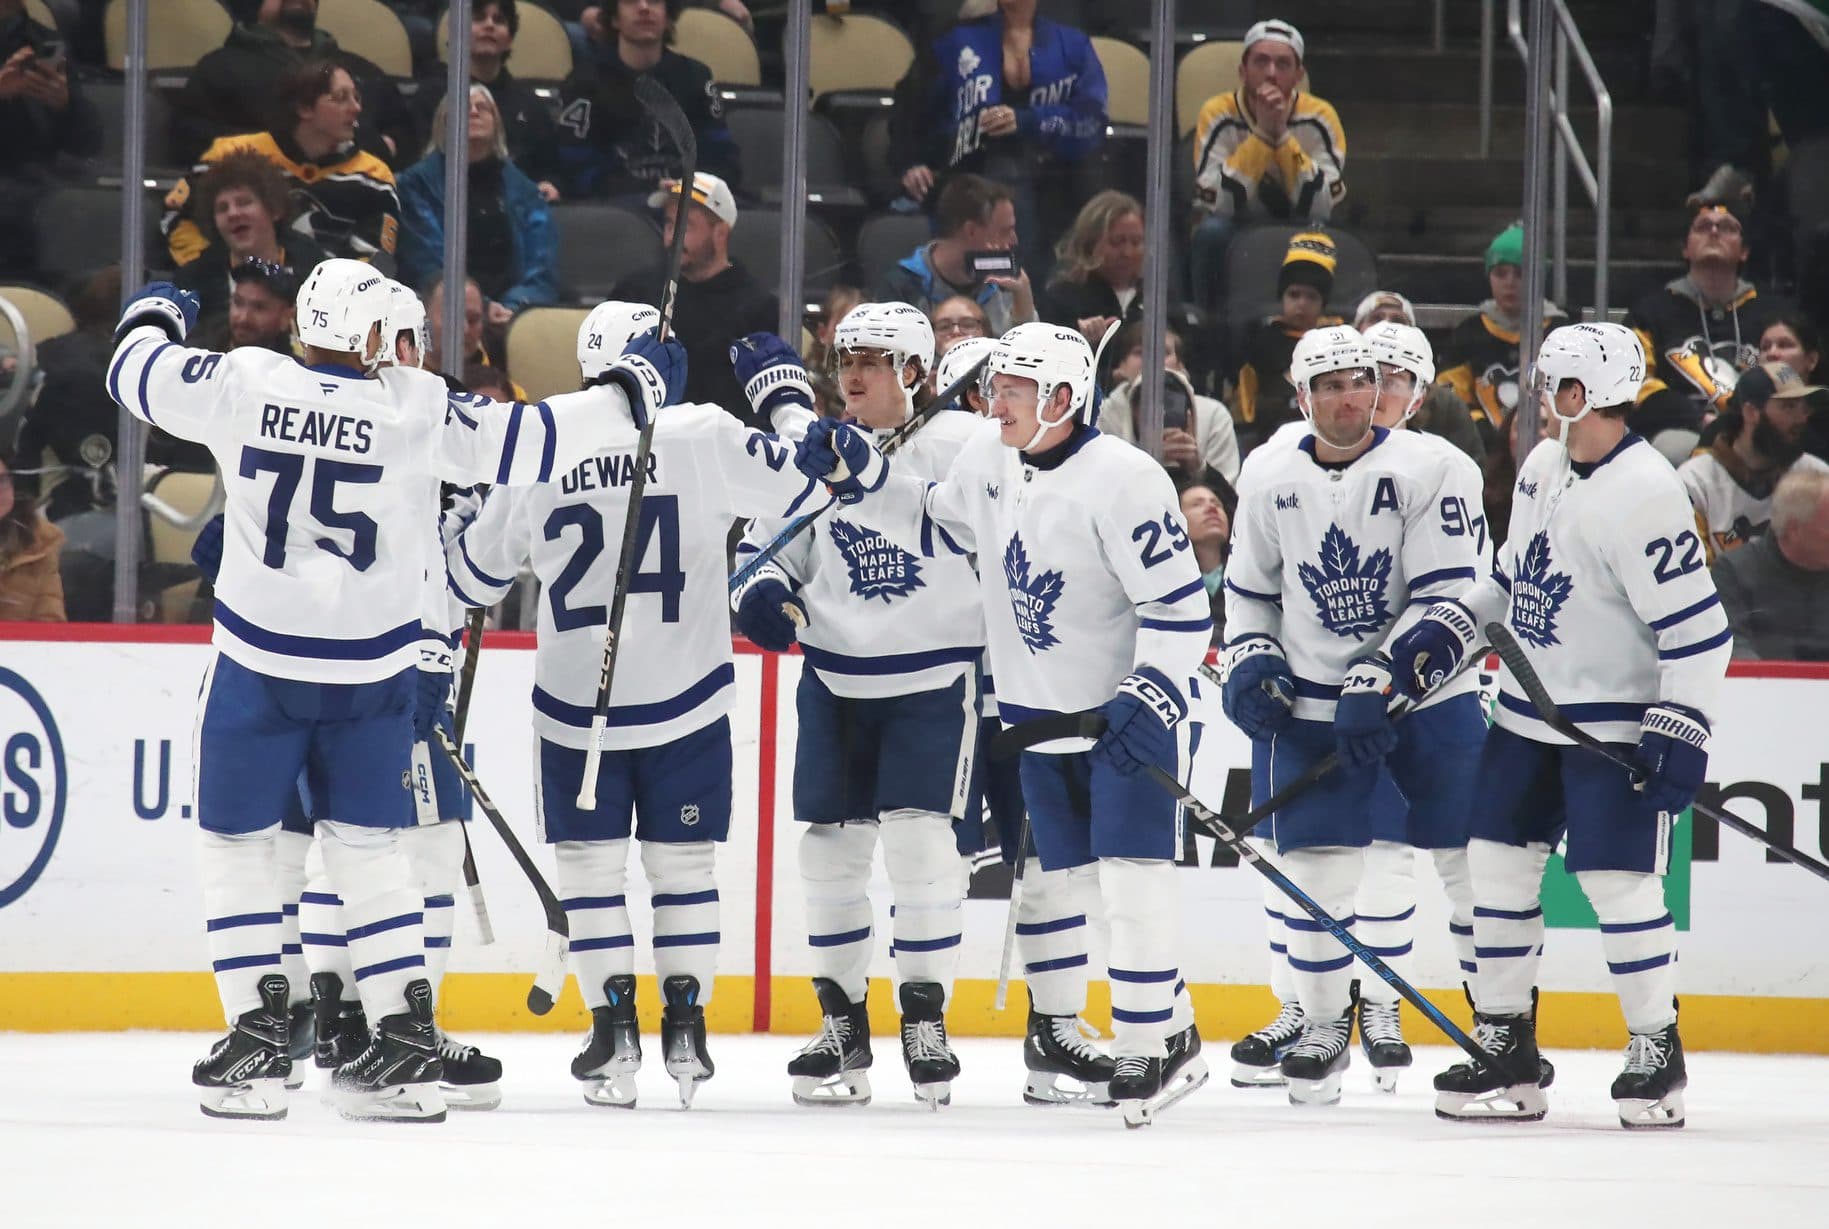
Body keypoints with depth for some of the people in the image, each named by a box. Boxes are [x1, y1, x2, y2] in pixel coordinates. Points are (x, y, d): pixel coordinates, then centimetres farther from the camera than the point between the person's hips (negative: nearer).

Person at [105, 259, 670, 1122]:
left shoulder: (244, 384, -7)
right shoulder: (415, 410, -9)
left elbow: (140, 373, 7)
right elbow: (524, 444, -5)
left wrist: (155, 316, 30)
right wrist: (627, 393, 10)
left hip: (260, 662, -1)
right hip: (375, 669, 1)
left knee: (233, 841, 11)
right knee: (367, 845, 14)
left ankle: (258, 1040, 3)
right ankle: (407, 1043, 9)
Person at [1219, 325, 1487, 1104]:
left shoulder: (1433, 470, -11)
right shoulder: (1270, 477, 3)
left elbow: (1447, 598, -16)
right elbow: (1249, 588, 17)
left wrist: (1378, 682, -22)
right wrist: (1249, 659, 0)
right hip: (1312, 703, 3)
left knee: (1471, 859, -3)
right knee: (1317, 865, -2)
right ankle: (1320, 1021, 13)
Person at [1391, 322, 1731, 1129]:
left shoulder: (1642, 494, -22)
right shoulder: (1543, 467, 5)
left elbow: (1697, 626, -22)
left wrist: (1680, 731, -23)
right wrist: (1445, 631, 10)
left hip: (1616, 725, -8)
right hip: (1529, 713, 8)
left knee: (1618, 880, -9)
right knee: (1498, 864, 6)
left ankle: (1657, 1052, 5)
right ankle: (1505, 1047, 14)